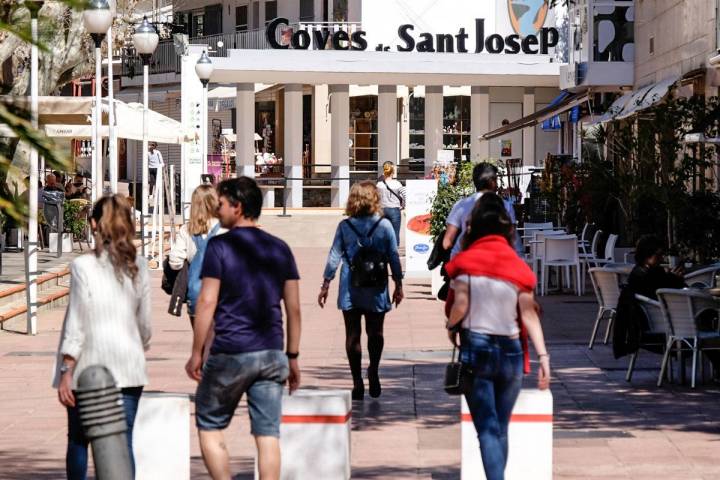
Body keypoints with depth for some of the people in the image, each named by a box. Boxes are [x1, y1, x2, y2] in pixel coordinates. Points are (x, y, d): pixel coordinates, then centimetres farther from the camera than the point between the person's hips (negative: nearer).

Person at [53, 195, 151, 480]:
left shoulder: (83, 266, -9)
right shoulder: (138, 266, 3)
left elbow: (76, 323, -10)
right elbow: (144, 321, 9)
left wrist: (66, 371, -5)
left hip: (90, 368, -3)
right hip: (129, 367, 3)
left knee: (78, 440, 12)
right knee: (124, 441, 1)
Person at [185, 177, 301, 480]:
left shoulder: (219, 246, -6)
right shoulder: (279, 249, 8)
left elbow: (207, 301, -9)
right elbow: (293, 307, 8)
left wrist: (196, 353, -2)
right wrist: (292, 357, 14)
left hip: (230, 353, -4)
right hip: (272, 354, 4)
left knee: (210, 426, 10)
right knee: (268, 435, 4)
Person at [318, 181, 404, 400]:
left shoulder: (344, 226, -2)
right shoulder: (384, 225, -3)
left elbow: (334, 256, 0)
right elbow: (394, 257, 1)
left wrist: (326, 284, 8)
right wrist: (398, 285, 11)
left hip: (350, 289, 0)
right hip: (376, 290, 0)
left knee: (352, 334, 6)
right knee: (375, 332, 12)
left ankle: (358, 383, 5)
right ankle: (373, 369, -9)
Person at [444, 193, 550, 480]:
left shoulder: (466, 262, -4)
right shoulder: (518, 266, 2)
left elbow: (460, 305, -10)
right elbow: (528, 313, -4)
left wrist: (451, 328, 11)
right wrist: (543, 355, -5)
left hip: (476, 348, -2)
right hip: (511, 350, 3)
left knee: (487, 428, -4)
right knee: (501, 427, 15)